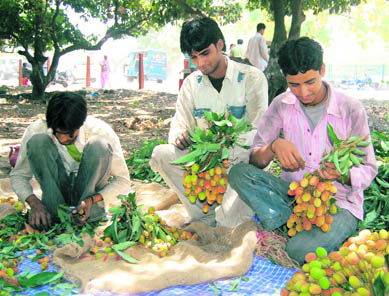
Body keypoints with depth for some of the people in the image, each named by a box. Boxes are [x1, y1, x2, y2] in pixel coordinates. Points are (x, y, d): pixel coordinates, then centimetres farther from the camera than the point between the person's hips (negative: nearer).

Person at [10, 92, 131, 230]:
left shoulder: (101, 131, -21)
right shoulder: (36, 131, -18)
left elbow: (123, 181, -15)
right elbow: (18, 175, -6)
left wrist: (92, 200, -31)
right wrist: (34, 203, -25)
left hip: (90, 190, -1)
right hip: (57, 191, 1)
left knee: (99, 145, -28)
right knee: (38, 141, -24)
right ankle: (54, 212, -22)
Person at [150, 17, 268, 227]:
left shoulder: (252, 78, -5)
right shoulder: (191, 84, 8)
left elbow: (258, 131, -14)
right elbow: (179, 125, 5)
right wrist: (179, 137, -22)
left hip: (241, 158, -4)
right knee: (161, 154, -20)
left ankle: (223, 223, -15)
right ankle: (206, 217, -15)